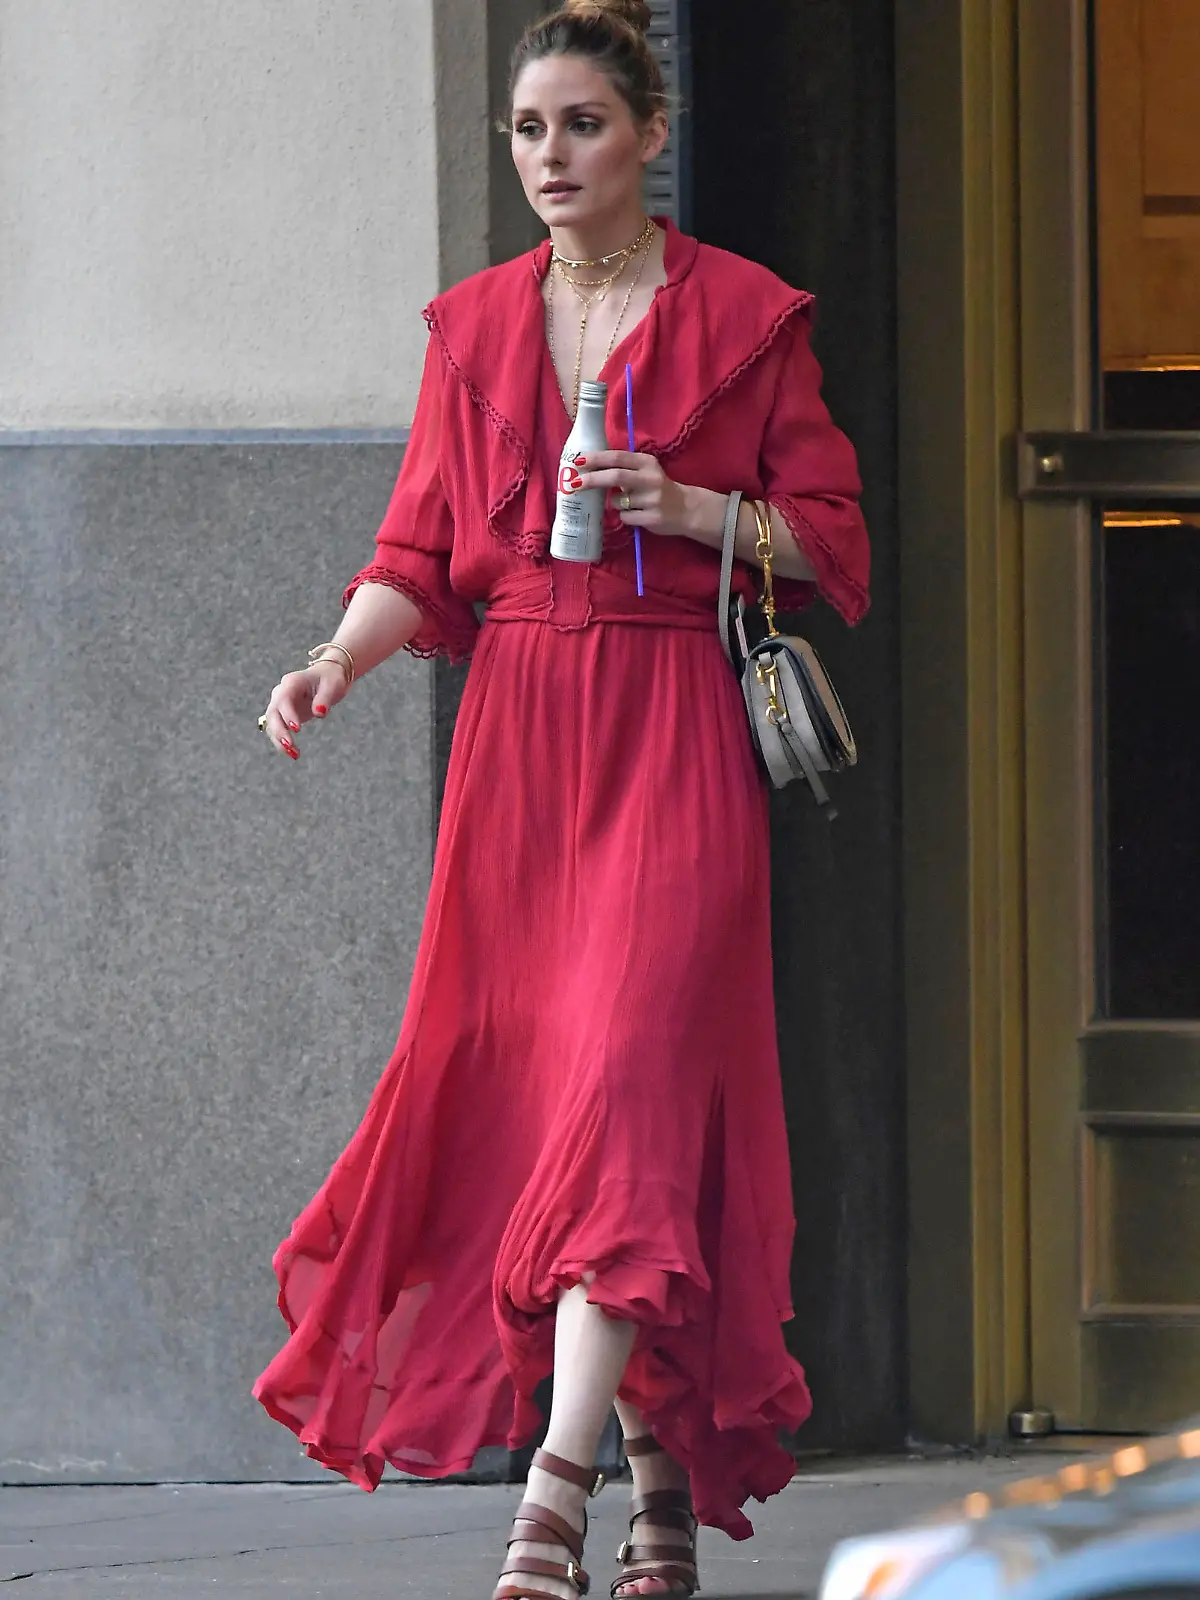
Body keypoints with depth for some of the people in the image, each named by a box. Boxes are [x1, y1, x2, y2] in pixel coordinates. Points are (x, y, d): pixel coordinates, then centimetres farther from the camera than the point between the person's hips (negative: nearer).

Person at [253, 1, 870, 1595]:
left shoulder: (743, 315, 2)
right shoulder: (476, 325, 13)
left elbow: (829, 537, 3)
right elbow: (423, 551, 11)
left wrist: (688, 507, -14)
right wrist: (339, 660, -7)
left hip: (676, 729, -4)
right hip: (518, 729, 4)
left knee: (632, 1063, -17)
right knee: (526, 1084, 1)